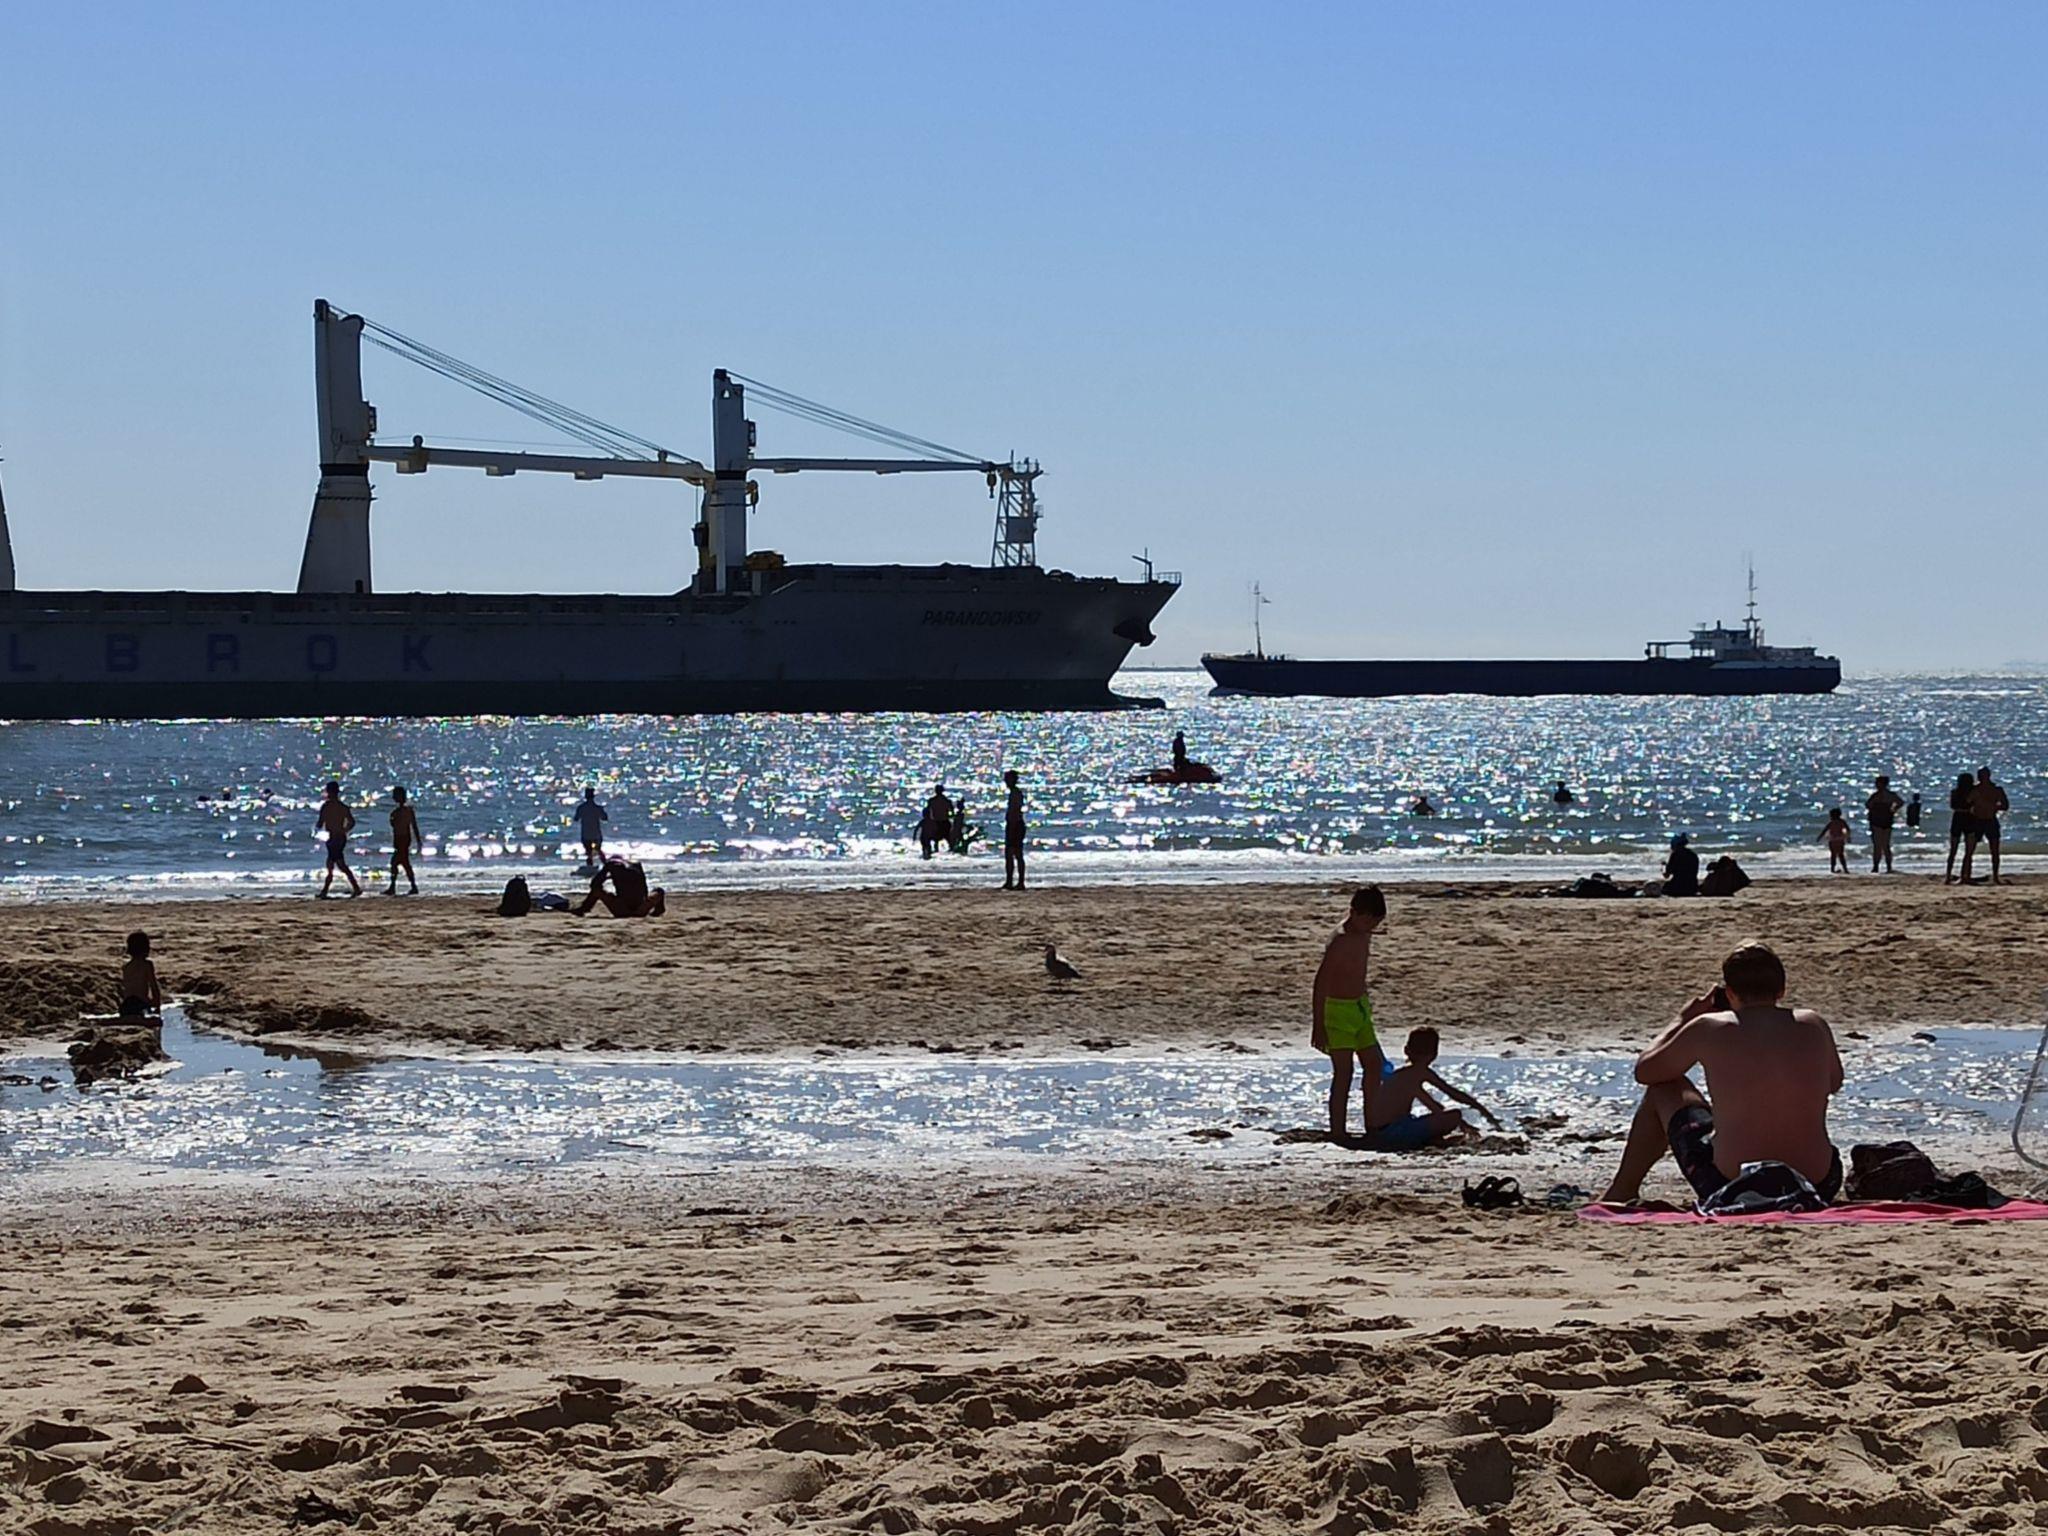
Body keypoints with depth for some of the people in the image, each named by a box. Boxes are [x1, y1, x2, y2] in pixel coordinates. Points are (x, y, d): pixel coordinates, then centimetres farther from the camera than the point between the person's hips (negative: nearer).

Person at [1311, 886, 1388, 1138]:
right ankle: (1337, 1133, -4)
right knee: (1343, 1072, -8)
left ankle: (1372, 1126, 23)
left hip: (1359, 1008, 9)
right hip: (1338, 1009, -9)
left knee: (1374, 1065, 13)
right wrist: (1318, 1025, -23)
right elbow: (1320, 983, -22)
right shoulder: (1339, 941, -21)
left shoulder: (1363, 936, 6)